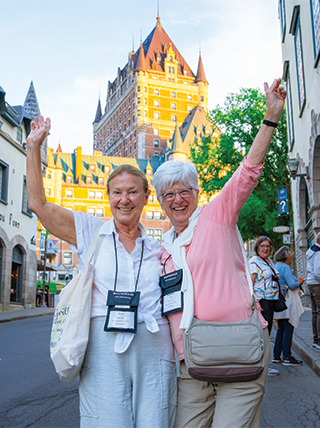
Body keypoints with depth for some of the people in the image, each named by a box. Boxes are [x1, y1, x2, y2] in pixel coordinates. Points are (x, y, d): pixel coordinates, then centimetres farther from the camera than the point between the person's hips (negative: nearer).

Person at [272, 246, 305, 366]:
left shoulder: (275, 267, 15)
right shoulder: (285, 267, -13)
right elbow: (292, 285, -19)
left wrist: (296, 281, 19)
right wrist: (299, 282, 1)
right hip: (287, 301, -9)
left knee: (281, 329, 14)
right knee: (288, 329, -4)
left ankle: (276, 356, 16)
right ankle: (287, 357, -1)